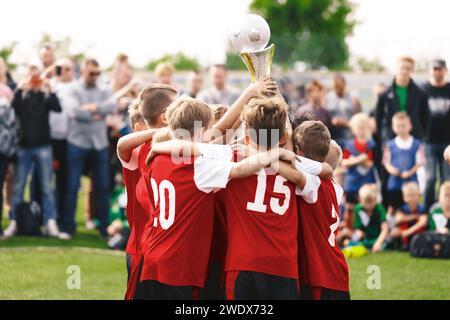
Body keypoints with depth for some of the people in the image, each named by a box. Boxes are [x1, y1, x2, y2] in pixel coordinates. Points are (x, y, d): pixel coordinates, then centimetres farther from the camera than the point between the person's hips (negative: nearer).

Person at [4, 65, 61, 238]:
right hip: (24, 146, 1)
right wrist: (21, 90, -19)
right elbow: (12, 107, -13)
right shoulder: (21, 94, 5)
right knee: (18, 187, 3)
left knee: (47, 187, 0)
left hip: (43, 146, -1)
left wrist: (48, 89, -17)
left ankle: (50, 223, 1)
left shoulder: (46, 95, 5)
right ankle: (14, 222, 8)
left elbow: (57, 107, -13)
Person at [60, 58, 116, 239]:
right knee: (72, 185, -1)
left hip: (100, 144, 3)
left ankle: (104, 226, 14)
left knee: (103, 186, 6)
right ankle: (68, 226, 5)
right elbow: (75, 111, -16)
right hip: (77, 143, -3)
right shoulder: (74, 90, -1)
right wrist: (96, 115, -8)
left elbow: (112, 106, -9)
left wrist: (93, 107, -16)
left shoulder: (104, 91, 8)